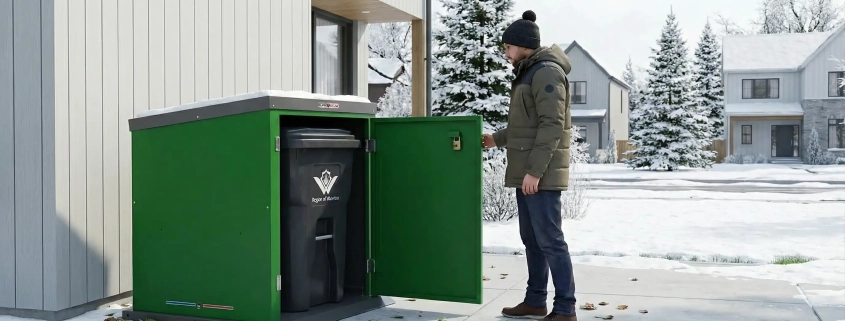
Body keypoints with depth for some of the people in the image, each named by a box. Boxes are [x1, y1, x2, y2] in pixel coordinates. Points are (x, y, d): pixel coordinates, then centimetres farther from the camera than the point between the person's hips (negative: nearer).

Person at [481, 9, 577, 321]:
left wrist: (535, 171, -22)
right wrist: (497, 139, 19)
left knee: (549, 240, -7)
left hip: (541, 175, -10)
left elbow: (552, 126, -19)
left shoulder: (547, 72, -12)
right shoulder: (528, 73, 19)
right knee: (531, 239, 14)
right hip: (526, 173, 10)